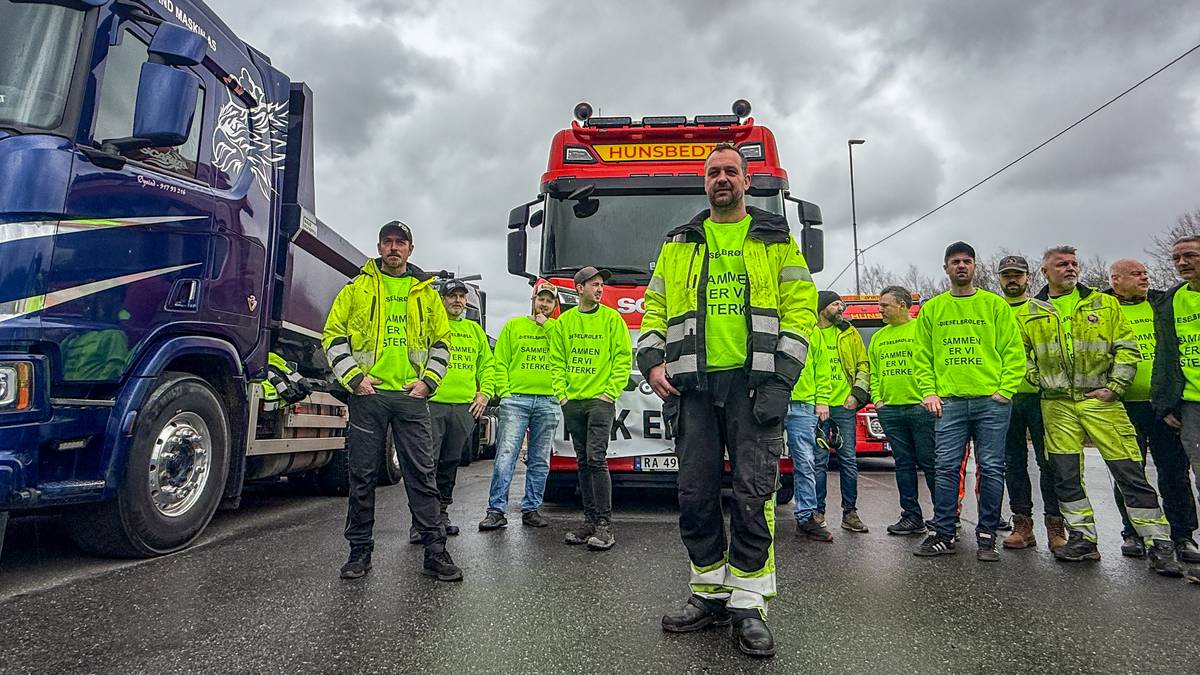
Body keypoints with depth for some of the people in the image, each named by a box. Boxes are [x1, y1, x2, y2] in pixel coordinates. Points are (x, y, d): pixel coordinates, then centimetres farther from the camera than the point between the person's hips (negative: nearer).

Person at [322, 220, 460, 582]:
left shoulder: (425, 292, 13)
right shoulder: (357, 288, 9)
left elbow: (442, 341, 14)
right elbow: (333, 335, 7)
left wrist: (428, 380, 1)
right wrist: (353, 376, -5)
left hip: (411, 394, 1)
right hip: (367, 393, 0)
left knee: (423, 473, 0)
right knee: (362, 475, 6)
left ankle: (435, 551, 6)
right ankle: (360, 551, 19)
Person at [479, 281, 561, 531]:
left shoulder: (559, 329, 14)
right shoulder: (514, 326, 12)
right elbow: (500, 362, 8)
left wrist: (547, 326, -2)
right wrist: (504, 392, -4)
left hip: (548, 402, 1)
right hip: (516, 400, -1)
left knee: (539, 461, 7)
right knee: (505, 456, -9)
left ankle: (531, 509, 16)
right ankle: (496, 511, -4)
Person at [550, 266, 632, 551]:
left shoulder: (612, 318, 1)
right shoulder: (564, 321, 11)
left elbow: (624, 358, -2)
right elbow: (556, 361, 12)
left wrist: (611, 392, -9)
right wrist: (561, 393, 2)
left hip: (600, 400, -4)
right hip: (572, 402, 4)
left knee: (596, 459, -11)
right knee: (583, 462, 9)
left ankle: (605, 524, -5)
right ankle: (590, 519, 17)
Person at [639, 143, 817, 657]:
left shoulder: (775, 240, 12)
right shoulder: (678, 244, 19)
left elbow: (800, 307, 4)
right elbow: (655, 308, 17)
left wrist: (782, 375, -8)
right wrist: (652, 361, 0)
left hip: (754, 382, -2)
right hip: (693, 384, 3)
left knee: (754, 494, -4)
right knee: (695, 494, 3)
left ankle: (748, 605, 7)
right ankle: (710, 595, 18)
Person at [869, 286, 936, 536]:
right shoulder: (878, 337, 17)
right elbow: (874, 372, 20)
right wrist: (877, 399, 8)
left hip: (921, 408, -6)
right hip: (890, 410, 6)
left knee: (930, 464, -1)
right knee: (904, 464, 9)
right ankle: (912, 516, 16)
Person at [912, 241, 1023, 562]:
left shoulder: (995, 304, 8)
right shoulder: (931, 309, 12)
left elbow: (1013, 352, 4)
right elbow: (921, 357, 10)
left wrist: (1005, 390, -7)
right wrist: (928, 392, -1)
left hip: (991, 402, 0)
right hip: (949, 402, 1)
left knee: (991, 469, 3)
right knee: (946, 468, 0)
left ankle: (986, 536, 13)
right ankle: (943, 534, 8)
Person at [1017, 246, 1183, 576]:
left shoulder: (1105, 304, 8)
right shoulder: (1029, 313, 9)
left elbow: (1127, 347, 5)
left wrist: (1115, 387, -4)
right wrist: (1036, 379, 1)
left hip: (1100, 399, -1)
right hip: (1057, 404, 2)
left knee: (1130, 472, -3)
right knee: (1066, 474, 5)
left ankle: (1159, 544, 6)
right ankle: (1082, 539, 17)